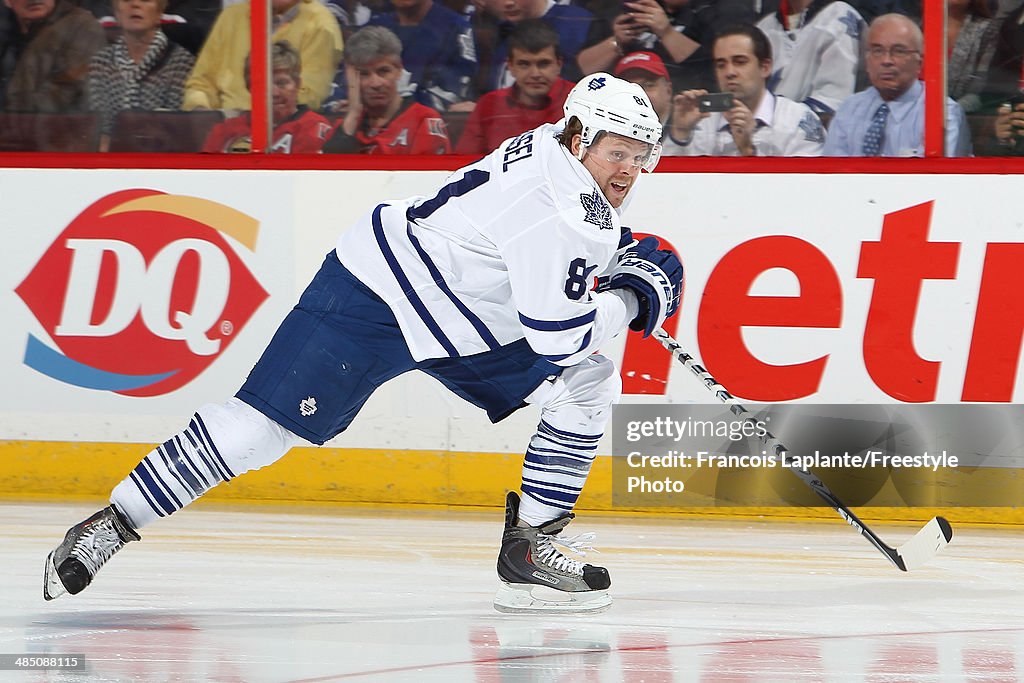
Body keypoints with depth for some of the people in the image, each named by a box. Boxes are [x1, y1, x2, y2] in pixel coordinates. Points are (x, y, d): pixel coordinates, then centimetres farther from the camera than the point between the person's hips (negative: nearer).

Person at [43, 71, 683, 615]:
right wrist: (633, 297, -14)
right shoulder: (556, 211, -28)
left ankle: (528, 545, 4)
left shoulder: (564, 152, 1)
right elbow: (560, 336, -27)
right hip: (377, 297, -10)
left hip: (466, 318, 10)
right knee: (264, 424, -14)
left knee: (590, 387, 2)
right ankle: (112, 525, -5)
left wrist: (617, 251, 13)